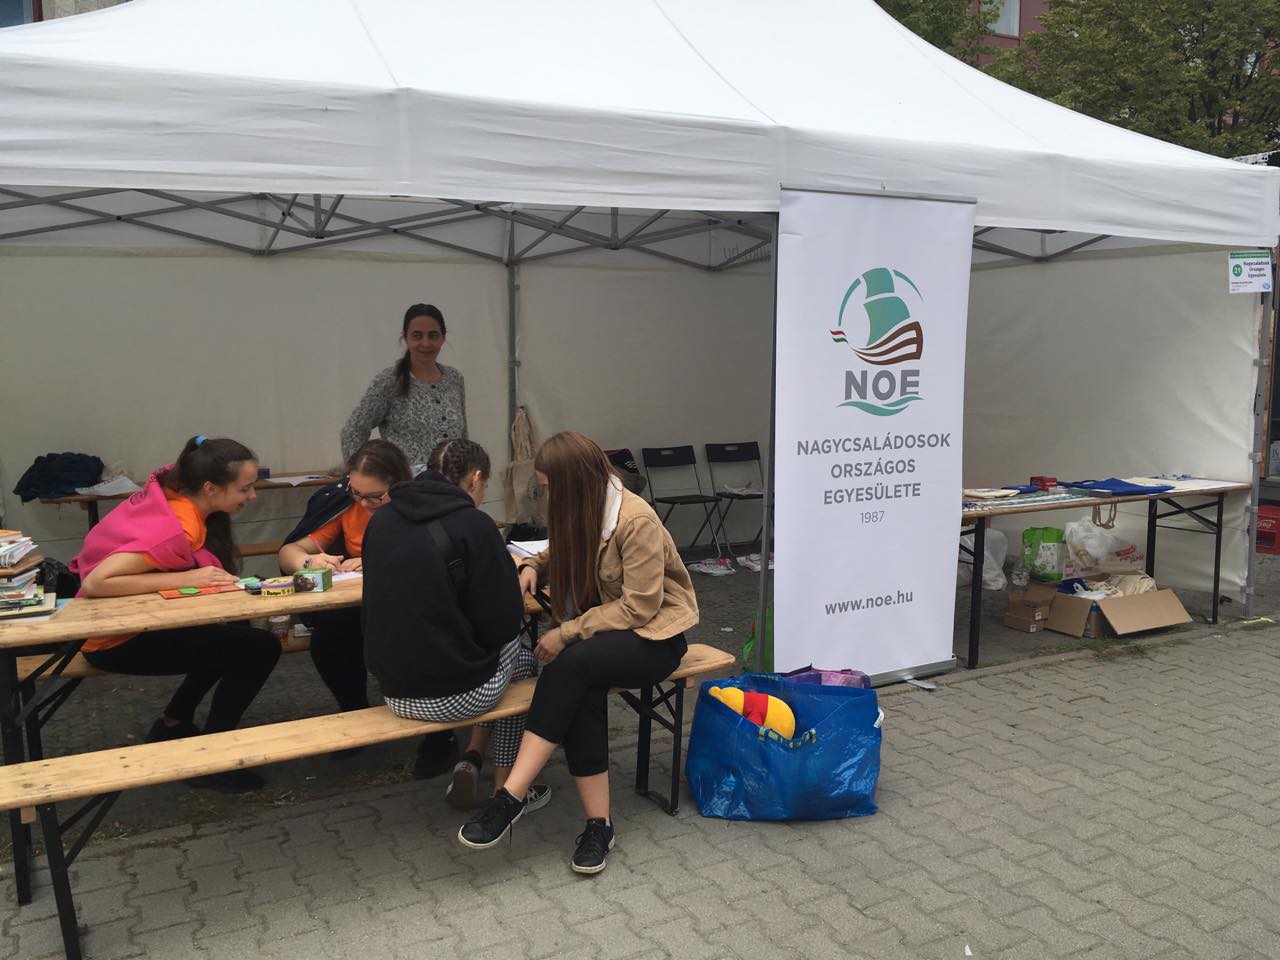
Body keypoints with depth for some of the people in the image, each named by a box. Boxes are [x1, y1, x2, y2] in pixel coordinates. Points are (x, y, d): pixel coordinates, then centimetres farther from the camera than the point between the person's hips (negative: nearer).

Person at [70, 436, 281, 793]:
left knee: (236, 630, 18)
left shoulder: (171, 492, -7)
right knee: (260, 649, -11)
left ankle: (173, 724, 24)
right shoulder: (177, 529, -30)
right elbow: (95, 583, -35)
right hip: (117, 640, -9)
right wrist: (187, 578, -32)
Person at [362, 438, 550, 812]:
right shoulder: (473, 524, -14)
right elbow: (502, 622, -13)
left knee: (486, 654, 31)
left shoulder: (382, 519, 3)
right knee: (521, 658, 26)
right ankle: (506, 789, 26)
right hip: (453, 693, -6)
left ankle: (470, 763, 22)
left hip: (394, 690, 6)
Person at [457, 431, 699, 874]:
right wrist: (533, 566, -1)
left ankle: (510, 798, -31)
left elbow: (639, 607, -21)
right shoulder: (578, 512, 3)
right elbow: (564, 557, 22)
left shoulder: (637, 521, -20)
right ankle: (598, 823, -24)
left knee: (573, 664, -34)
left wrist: (566, 634, -23)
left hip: (654, 634, -6)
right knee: (582, 691, -30)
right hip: (600, 628, 6)